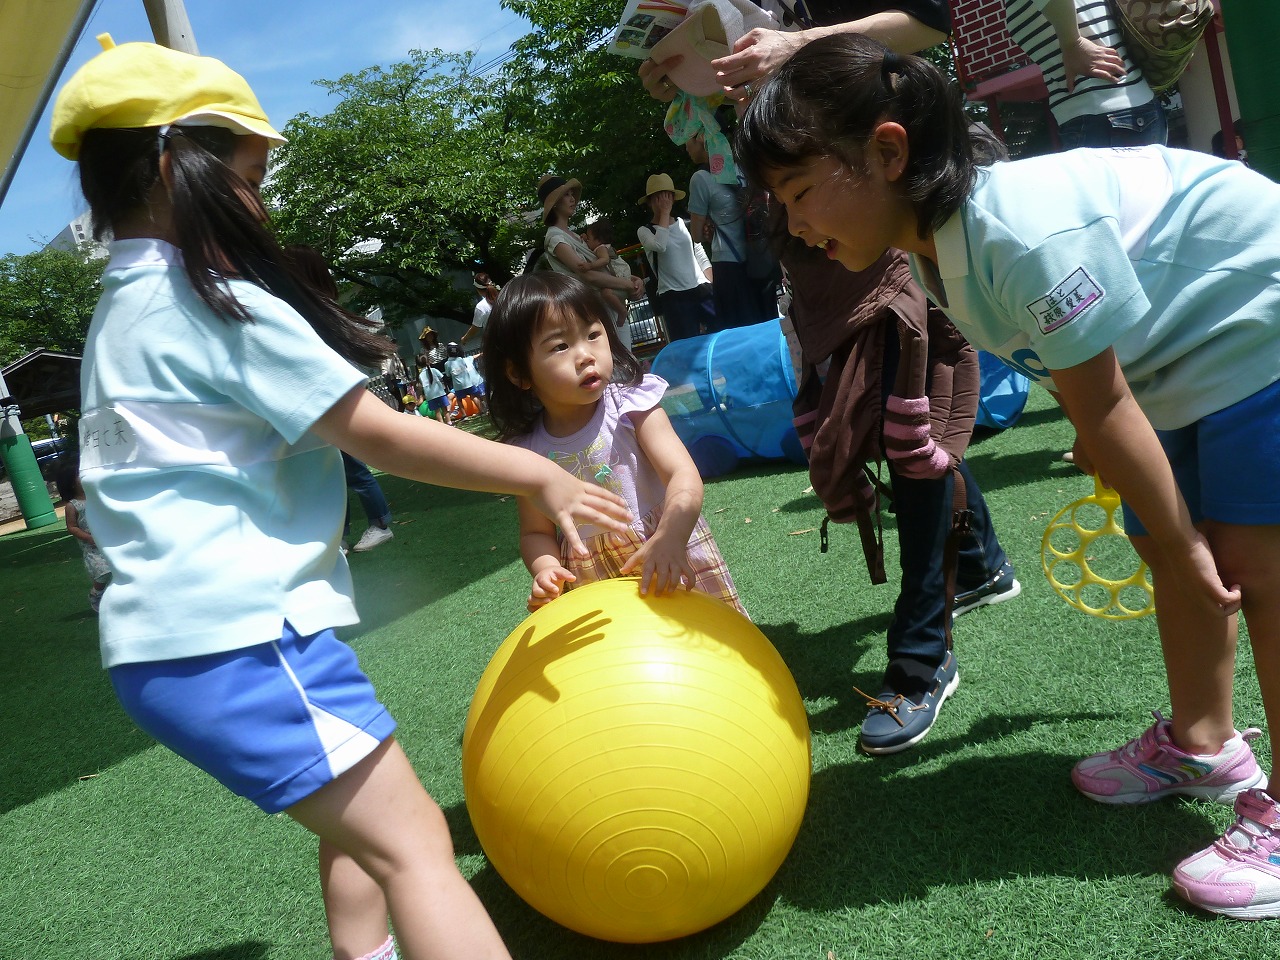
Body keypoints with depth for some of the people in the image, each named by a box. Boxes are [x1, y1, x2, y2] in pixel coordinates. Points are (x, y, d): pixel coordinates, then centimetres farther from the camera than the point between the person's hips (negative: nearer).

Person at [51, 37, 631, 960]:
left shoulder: (122, 312, 17)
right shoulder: (220, 301, -11)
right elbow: (381, 436, -13)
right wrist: (538, 475, -6)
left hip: (166, 638, 10)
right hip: (238, 632, -10)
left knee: (361, 818, 23)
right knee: (411, 843, -12)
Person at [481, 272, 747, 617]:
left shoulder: (631, 404, -12)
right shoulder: (528, 450, -4)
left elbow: (683, 475, -23)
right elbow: (536, 532, 3)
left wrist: (671, 537, -41)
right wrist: (545, 568, -19)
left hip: (671, 552, -2)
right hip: (588, 578, 2)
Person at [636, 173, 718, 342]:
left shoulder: (684, 223, 13)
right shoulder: (645, 231, 3)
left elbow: (701, 257, 16)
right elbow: (660, 245, -20)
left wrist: (712, 285, 4)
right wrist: (664, 212, -8)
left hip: (702, 290, 3)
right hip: (674, 297, -3)